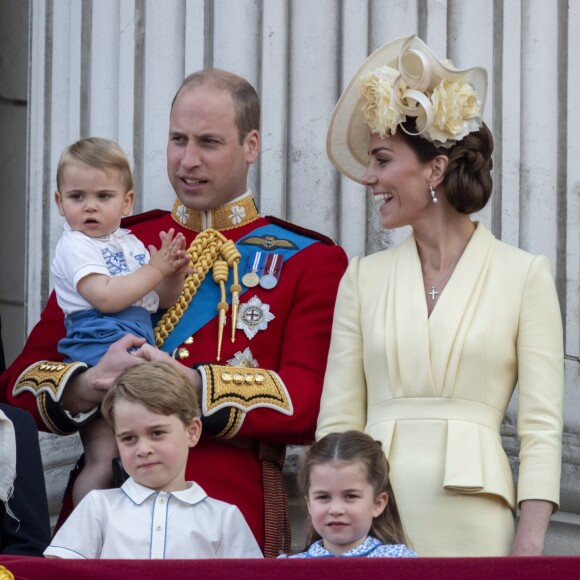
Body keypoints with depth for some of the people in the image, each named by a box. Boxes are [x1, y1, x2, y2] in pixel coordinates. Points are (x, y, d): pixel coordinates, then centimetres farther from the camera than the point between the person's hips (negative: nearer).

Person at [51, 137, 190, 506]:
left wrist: (174, 274, 3)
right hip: (99, 346, -8)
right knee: (103, 462, -13)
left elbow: (162, 301, 24)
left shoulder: (130, 244, 20)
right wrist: (154, 269, -12)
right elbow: (106, 297, -18)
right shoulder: (75, 246, -4)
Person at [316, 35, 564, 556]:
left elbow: (542, 426, -1)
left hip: (472, 518, -2)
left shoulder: (524, 274, 1)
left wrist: (529, 544, -11)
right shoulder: (365, 276, 10)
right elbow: (337, 421, 8)